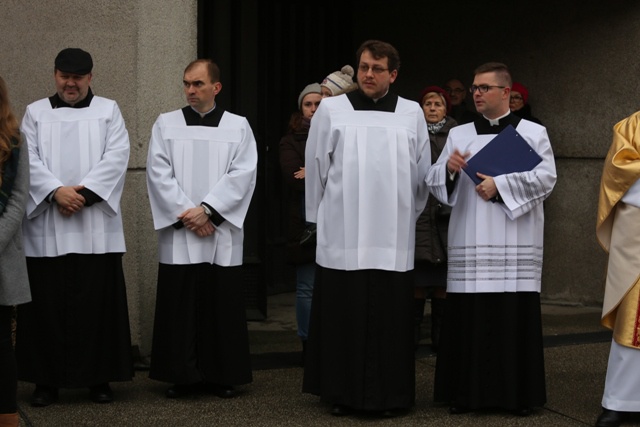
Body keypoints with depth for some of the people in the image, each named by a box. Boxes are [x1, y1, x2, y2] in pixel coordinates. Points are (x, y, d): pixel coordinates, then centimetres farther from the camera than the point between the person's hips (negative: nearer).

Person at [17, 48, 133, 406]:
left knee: (97, 301, 0)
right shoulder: (36, 113, 12)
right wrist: (56, 191, -16)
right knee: (48, 302, 0)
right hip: (47, 227, 1)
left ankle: (100, 377, 8)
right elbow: (29, 160, 1)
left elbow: (117, 156, -2)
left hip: (96, 227, 0)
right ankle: (47, 379, 8)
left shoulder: (108, 110, 10)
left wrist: (84, 192, -14)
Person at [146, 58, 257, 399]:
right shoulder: (166, 124, 7)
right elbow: (158, 173, -1)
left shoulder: (238, 126, 6)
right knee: (180, 306, 1)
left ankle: (222, 375, 11)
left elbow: (242, 174, -4)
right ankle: (181, 376, 9)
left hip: (222, 233, 0)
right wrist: (186, 213, -11)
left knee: (222, 305, 2)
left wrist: (207, 210, -13)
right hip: (178, 234, 0)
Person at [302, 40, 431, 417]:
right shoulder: (331, 110, 3)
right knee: (342, 316, 3)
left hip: (393, 238, 1)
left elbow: (422, 174, 10)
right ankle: (342, 393, 12)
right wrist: (322, 218, 11)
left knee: (390, 318, 3)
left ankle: (390, 394, 11)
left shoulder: (412, 114, 5)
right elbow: (316, 168, 7)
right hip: (342, 235, -1)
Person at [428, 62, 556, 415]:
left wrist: (500, 185, -14)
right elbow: (434, 181, 7)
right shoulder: (458, 134, 13)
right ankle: (465, 392, 6)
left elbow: (546, 177, -6)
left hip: (515, 245, -2)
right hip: (470, 244, 2)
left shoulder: (532, 132, 6)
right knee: (467, 318, -1)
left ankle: (518, 393, 6)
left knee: (515, 318, -2)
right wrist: (448, 168, -14)